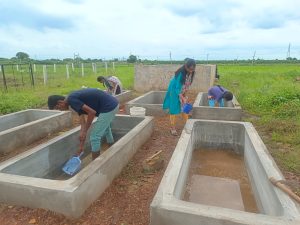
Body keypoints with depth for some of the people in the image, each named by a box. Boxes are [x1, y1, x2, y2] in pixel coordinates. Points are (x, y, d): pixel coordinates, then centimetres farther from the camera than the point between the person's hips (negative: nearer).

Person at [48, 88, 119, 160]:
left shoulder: (71, 100, -11)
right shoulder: (76, 100, 16)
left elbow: (92, 112, -19)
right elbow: (83, 124, 13)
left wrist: (84, 131, -10)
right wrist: (81, 146, 14)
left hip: (109, 107, -10)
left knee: (94, 137, -1)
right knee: (104, 128, 33)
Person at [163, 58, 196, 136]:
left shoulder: (190, 73, -10)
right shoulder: (181, 73, -29)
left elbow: (187, 84, 5)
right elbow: (177, 87, -27)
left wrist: (185, 94, 1)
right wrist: (183, 98, -31)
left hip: (182, 92, 7)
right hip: (175, 92, -6)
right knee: (174, 109, -2)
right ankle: (172, 128, 7)